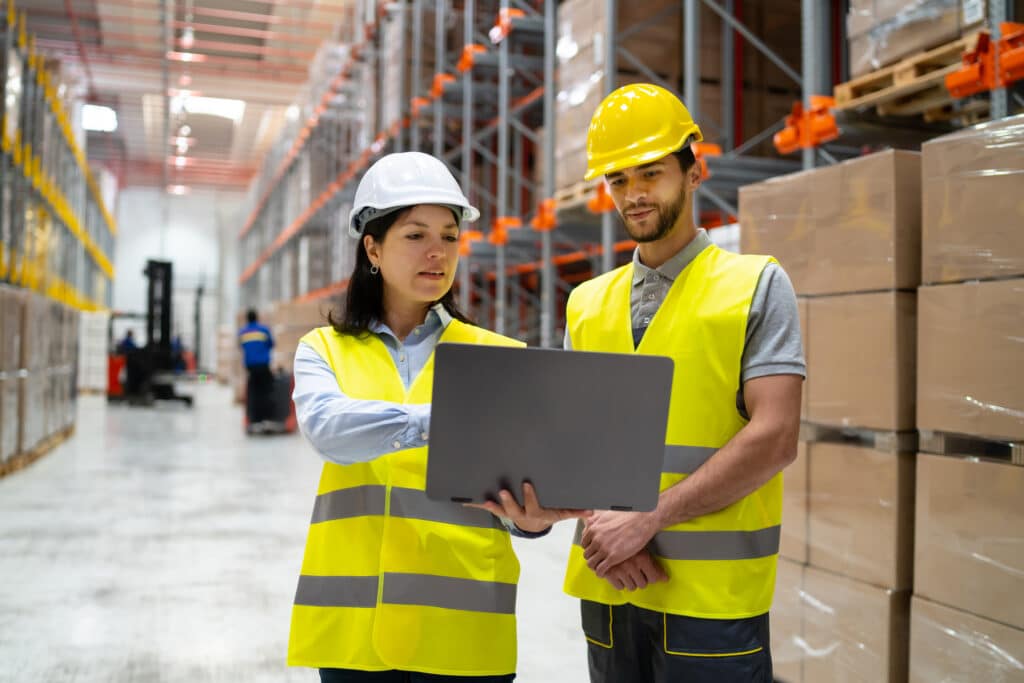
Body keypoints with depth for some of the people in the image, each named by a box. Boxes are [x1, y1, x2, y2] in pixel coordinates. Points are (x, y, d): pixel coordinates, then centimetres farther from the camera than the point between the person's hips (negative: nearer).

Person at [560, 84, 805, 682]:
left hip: (713, 594, -3)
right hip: (606, 587, 4)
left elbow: (774, 437, -11)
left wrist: (648, 519, -16)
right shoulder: (586, 304, 10)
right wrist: (601, 523, -11)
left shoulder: (758, 285, -2)